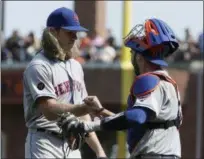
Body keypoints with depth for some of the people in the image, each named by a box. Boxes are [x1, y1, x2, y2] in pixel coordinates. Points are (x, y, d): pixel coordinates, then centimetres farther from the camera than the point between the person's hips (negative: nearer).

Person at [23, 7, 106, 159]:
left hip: (72, 146, 8)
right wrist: (85, 107, -36)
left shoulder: (75, 66, 16)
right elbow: (49, 110, -23)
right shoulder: (39, 66, -11)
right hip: (45, 145, -8)